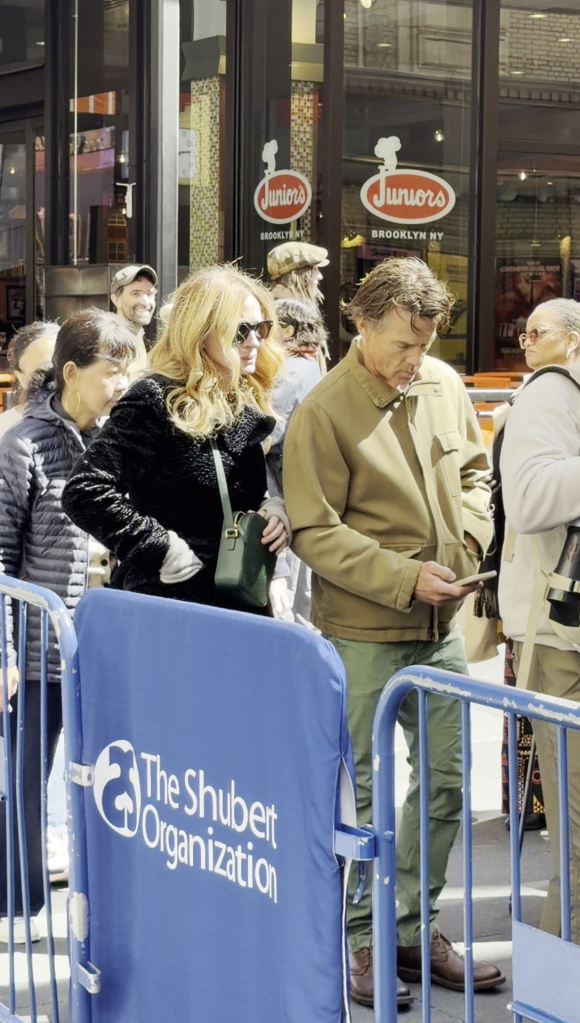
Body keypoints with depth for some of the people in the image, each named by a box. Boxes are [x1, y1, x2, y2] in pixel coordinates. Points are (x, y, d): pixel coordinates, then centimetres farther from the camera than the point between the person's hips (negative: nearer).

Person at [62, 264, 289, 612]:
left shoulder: (248, 407, 8)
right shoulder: (155, 403, -14)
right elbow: (85, 493, -22)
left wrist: (274, 508, -2)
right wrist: (164, 550, -22)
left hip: (242, 602, 7)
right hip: (167, 604, -7)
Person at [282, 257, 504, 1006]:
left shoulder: (444, 384, 4)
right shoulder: (323, 412, -15)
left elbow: (474, 471, 18)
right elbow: (314, 531, -15)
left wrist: (468, 539, -1)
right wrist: (404, 578, -21)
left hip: (441, 624, 6)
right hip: (364, 633, -6)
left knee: (446, 782, 12)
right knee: (368, 791, 4)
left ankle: (413, 928, 27)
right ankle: (363, 938, 18)